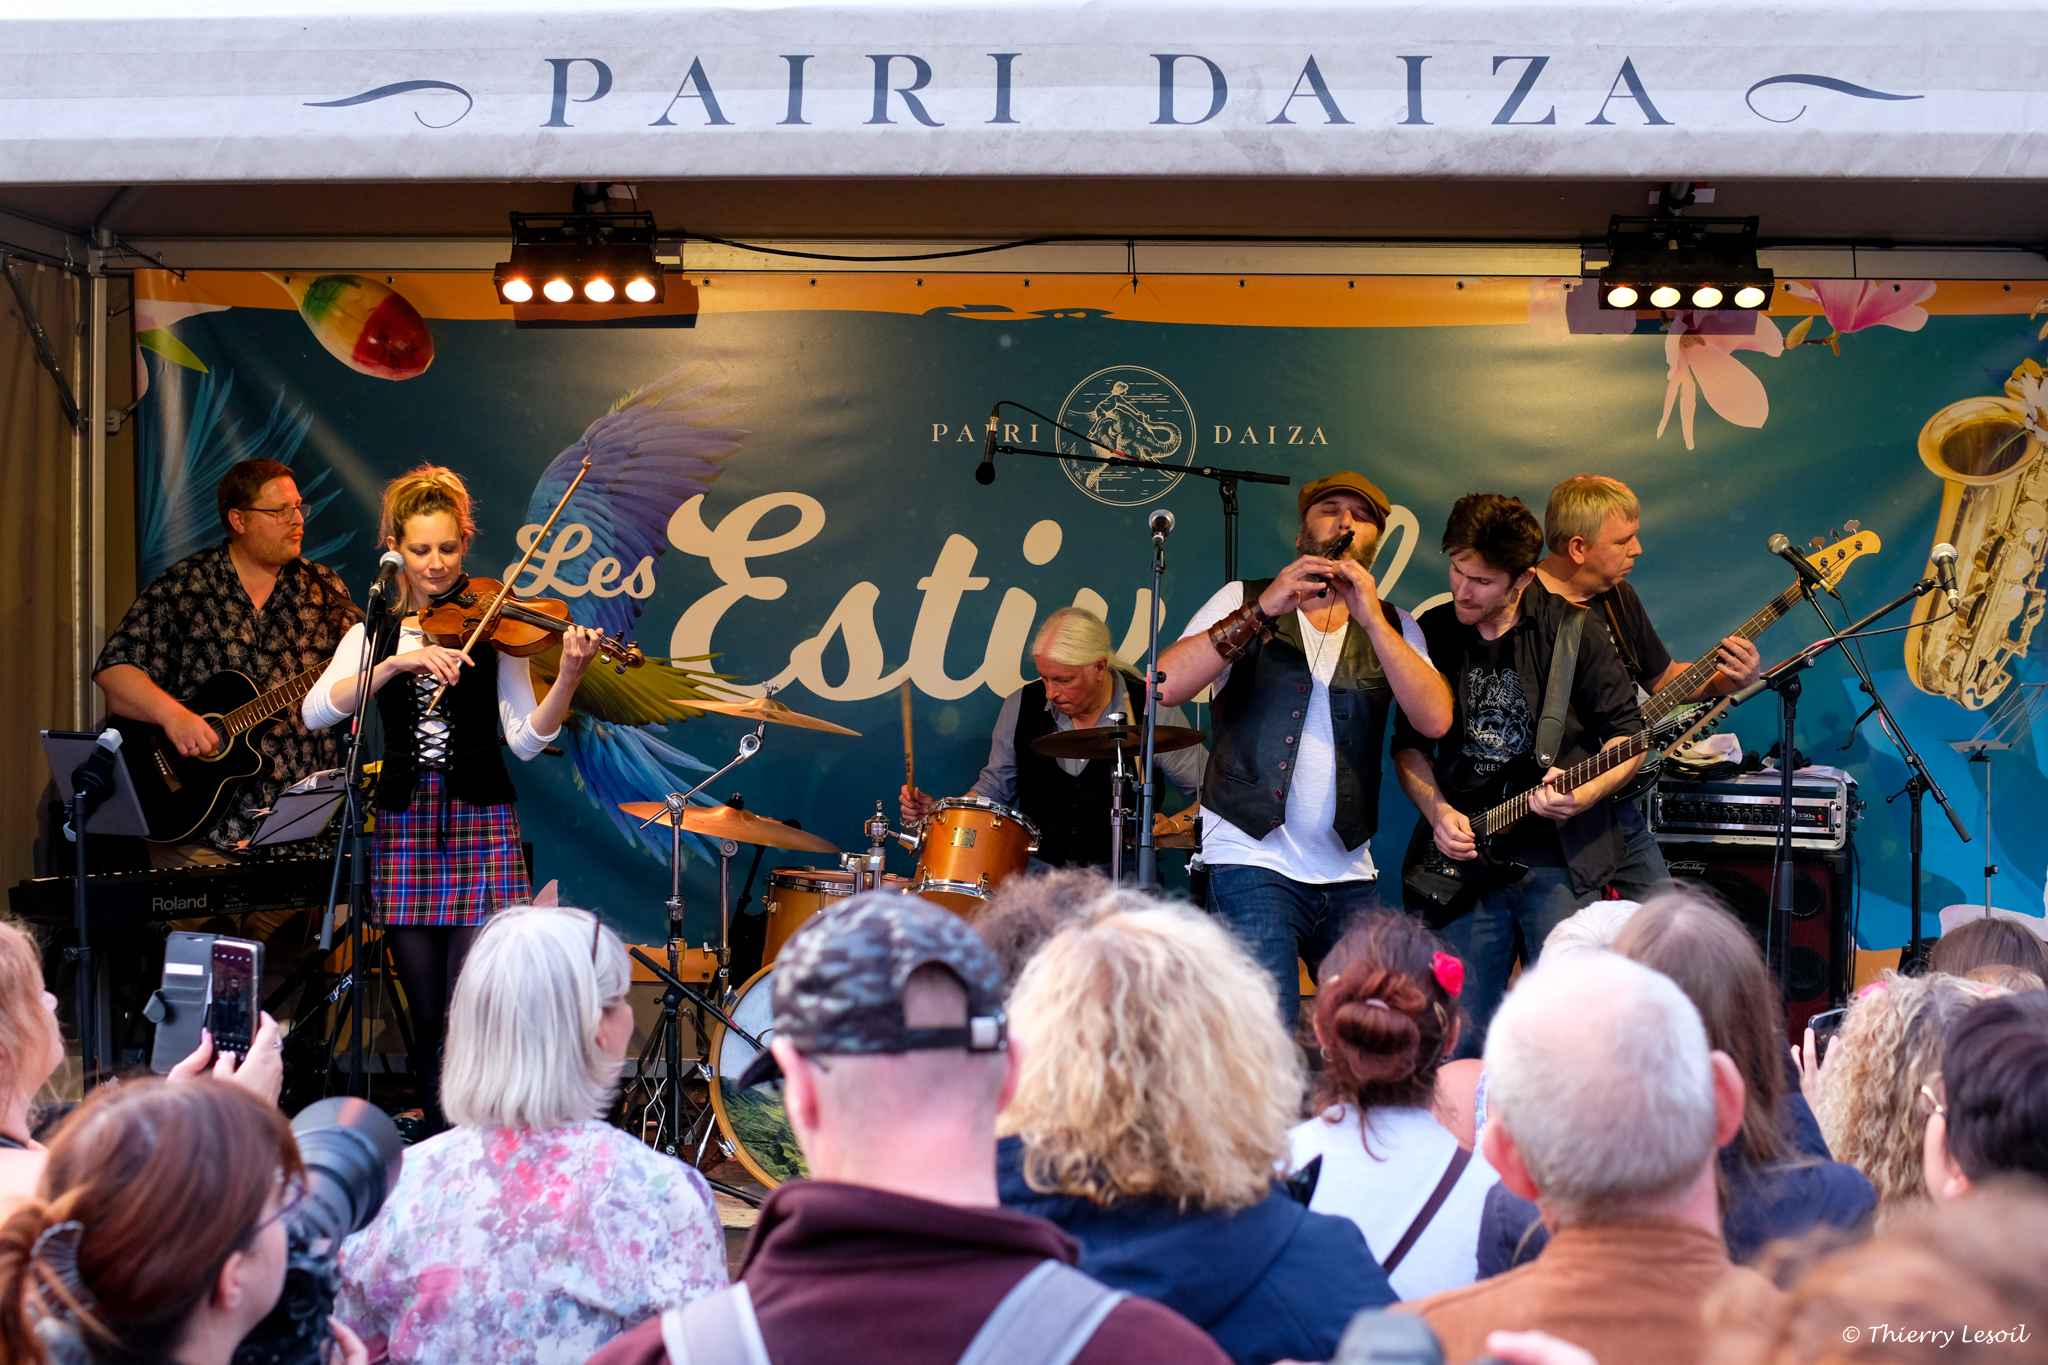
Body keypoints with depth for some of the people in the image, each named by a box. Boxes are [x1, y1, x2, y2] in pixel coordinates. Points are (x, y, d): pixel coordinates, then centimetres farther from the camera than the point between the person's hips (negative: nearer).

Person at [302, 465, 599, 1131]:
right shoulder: (374, 635, 8)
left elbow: (525, 740, -5)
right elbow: (316, 712, -9)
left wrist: (567, 678, -22)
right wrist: (398, 661, -21)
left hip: (480, 825, -2)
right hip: (405, 826, 2)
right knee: (428, 1020, 7)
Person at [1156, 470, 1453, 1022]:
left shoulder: (1392, 627, 13)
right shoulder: (1245, 602, 5)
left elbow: (1436, 719, -5)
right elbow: (1165, 684, -11)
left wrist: (1372, 618, -14)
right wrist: (1263, 609, -19)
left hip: (1349, 873, 4)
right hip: (1253, 861, -4)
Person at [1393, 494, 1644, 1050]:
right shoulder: (1433, 633, 4)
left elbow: (1628, 732, 0)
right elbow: (1409, 742, 13)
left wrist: (1587, 793, -17)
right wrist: (1436, 811, -3)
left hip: (1560, 861, -3)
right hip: (1466, 858, 3)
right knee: (1460, 1042, 4)